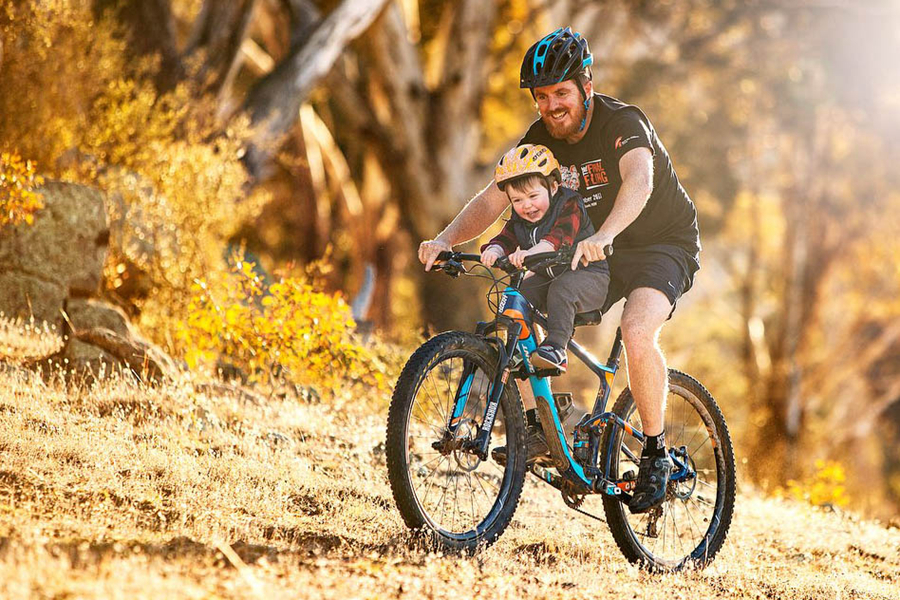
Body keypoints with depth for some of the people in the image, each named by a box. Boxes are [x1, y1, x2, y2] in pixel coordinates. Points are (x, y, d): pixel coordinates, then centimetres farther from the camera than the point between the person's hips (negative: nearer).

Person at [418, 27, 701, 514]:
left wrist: (600, 237, -62)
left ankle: (655, 454, -17)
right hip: (597, 254, 7)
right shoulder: (540, 139, -6)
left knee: (637, 333, -34)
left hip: (663, 243, -6)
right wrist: (446, 239, -29)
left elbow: (639, 182, -44)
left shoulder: (623, 122, -24)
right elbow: (493, 199, -9)